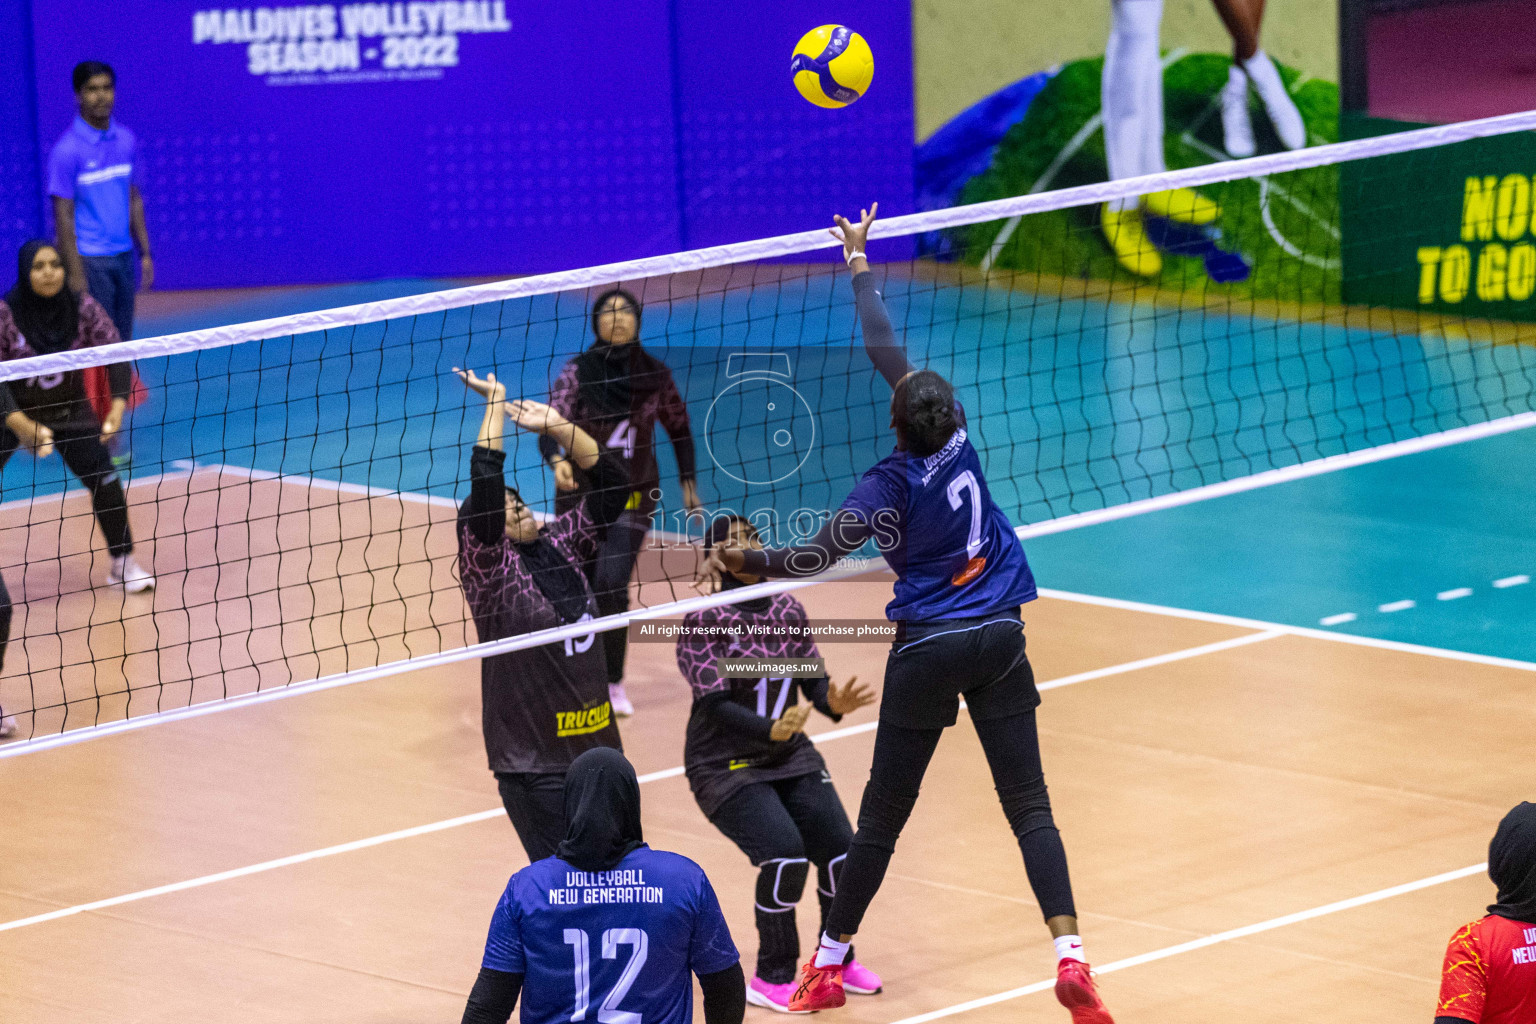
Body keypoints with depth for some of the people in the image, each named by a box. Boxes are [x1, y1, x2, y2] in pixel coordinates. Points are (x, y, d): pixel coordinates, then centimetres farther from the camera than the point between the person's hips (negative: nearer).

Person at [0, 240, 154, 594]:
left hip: (68, 410, 2)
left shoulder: (83, 308, -17)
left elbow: (116, 356, -16)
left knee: (103, 478, -11)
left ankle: (122, 563, 6)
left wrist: (118, 405, -33)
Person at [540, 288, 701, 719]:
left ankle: (612, 681, -2)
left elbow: (679, 428, 9)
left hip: (634, 495, 0)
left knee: (611, 583, -17)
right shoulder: (576, 372, -12)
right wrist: (557, 461, -41)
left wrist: (689, 483, 10)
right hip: (581, 492, 0)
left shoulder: (655, 374, -6)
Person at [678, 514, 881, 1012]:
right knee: (785, 854, -24)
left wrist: (834, 701, -22)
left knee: (839, 850, -8)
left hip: (790, 755, 6)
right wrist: (772, 728, -38)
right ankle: (771, 980, -5)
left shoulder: (787, 610, 1)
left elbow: (813, 680, 1)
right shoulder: (703, 620, -16)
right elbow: (716, 706, -22)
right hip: (725, 766, -5)